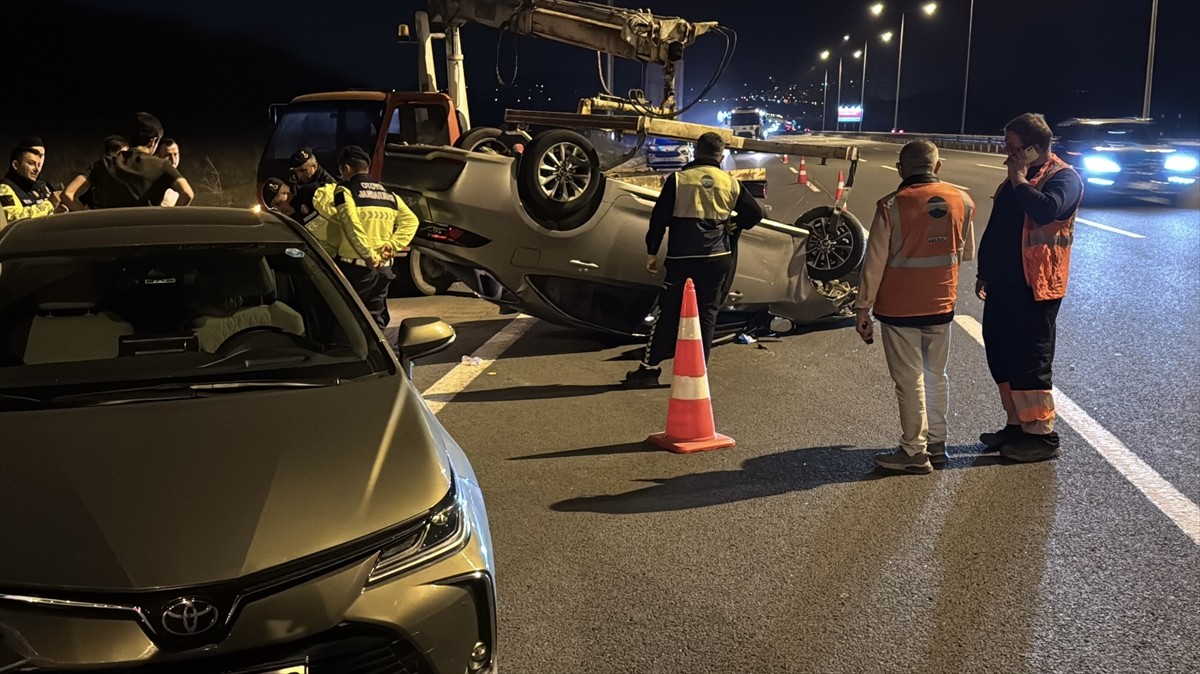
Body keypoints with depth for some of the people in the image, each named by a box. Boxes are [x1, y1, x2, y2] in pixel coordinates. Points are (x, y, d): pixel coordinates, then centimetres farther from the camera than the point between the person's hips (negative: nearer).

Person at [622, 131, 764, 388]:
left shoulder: (679, 179, -3)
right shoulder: (730, 183, 4)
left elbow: (659, 217, -4)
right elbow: (755, 213, 9)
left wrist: (652, 252, 4)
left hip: (682, 259, -2)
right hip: (718, 258, 2)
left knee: (668, 313, 3)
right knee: (707, 314, 10)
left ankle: (649, 369, 4)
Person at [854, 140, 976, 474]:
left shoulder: (892, 206, -16)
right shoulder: (962, 201, -2)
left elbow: (875, 264, -12)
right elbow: (966, 253, 11)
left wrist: (863, 309, -4)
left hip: (899, 308, -4)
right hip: (941, 305, 4)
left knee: (910, 381, 4)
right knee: (936, 375, 18)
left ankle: (914, 452, 10)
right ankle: (936, 444, 26)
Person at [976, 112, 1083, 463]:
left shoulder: (1063, 177, -11)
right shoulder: (1016, 178, 15)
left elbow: (1047, 210, -33)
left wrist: (1020, 180, -20)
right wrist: (985, 272, 20)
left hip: (1035, 287, -9)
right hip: (1004, 283, 9)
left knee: (1029, 360, -5)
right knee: (1001, 355, 13)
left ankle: (1042, 435, 5)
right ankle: (1017, 424, 25)